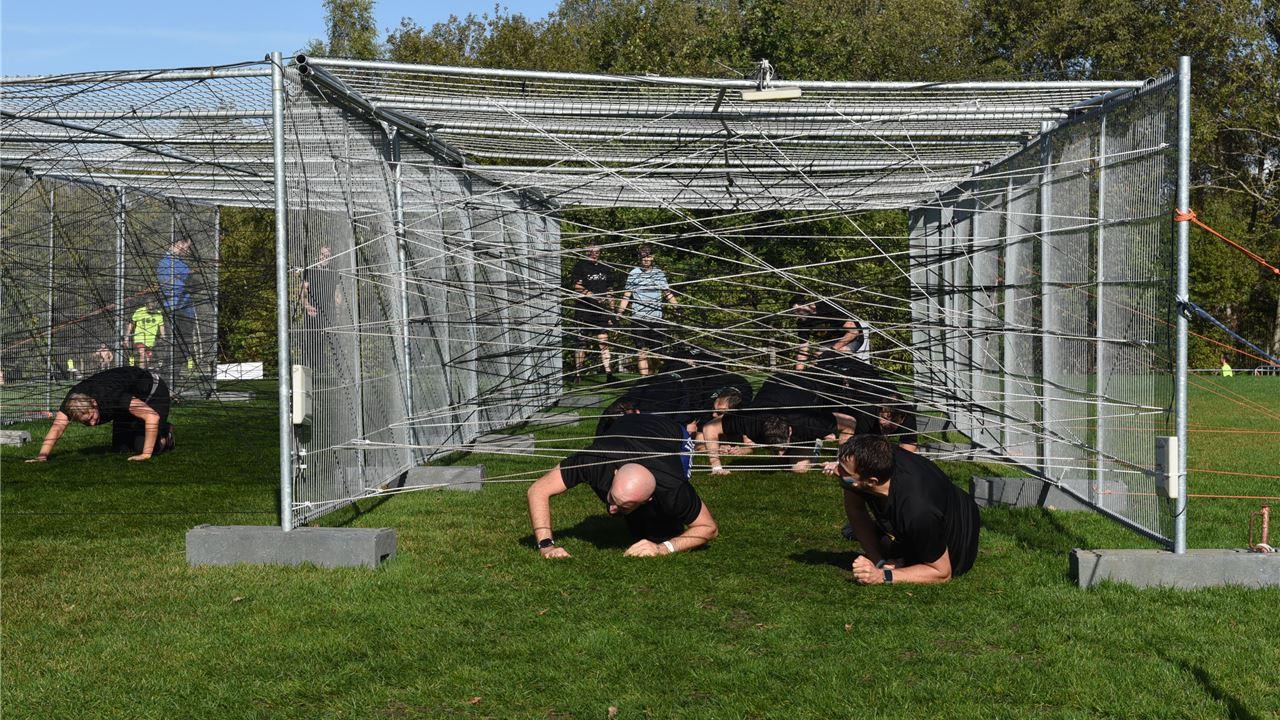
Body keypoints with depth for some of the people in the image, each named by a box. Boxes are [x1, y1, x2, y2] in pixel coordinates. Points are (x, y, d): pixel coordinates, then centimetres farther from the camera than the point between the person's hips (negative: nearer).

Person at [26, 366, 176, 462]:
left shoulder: (111, 396, -42)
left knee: (142, 447, -17)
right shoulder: (72, 400, -26)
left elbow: (152, 416, -44)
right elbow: (57, 428, -29)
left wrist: (146, 454, -42)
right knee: (120, 448, 4)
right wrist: (42, 455, -45)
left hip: (154, 391, -7)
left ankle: (166, 433, 14)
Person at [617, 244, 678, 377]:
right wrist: (619, 313, -2)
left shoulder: (660, 274, 11)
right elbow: (626, 296, 5)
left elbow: (668, 293, 16)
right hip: (638, 318, -3)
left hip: (656, 318, 3)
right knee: (642, 350, -7)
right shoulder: (633, 274, 3)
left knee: (656, 349, 2)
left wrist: (678, 307, 6)